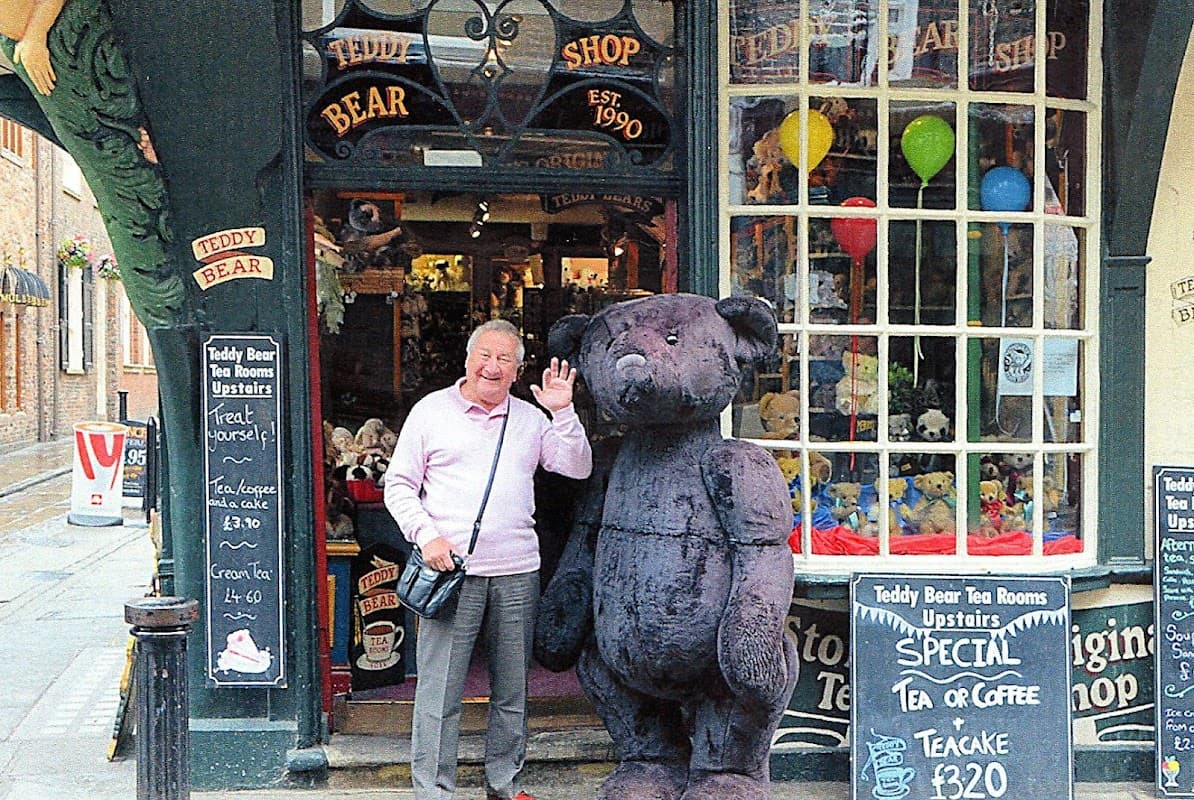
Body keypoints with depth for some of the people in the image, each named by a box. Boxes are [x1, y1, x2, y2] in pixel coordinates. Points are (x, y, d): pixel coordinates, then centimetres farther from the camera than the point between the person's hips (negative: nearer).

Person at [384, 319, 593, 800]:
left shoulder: (530, 419, 13)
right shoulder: (431, 410, 5)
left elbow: (578, 469, 7)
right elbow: (399, 485, 5)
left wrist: (563, 412, -4)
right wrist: (426, 535, -9)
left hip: (517, 573, 3)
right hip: (451, 571, -3)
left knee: (511, 688, 11)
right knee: (440, 689, -3)